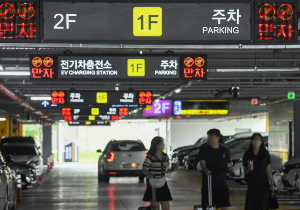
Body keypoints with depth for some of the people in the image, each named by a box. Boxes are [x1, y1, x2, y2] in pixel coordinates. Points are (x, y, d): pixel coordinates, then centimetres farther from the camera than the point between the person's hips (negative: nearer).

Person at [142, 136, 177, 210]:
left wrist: (172, 170, -1)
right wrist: (150, 175, -39)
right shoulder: (150, 157, -12)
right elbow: (144, 170, -20)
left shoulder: (165, 157, 8)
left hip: (163, 185, 6)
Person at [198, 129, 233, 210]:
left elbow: (227, 165, 15)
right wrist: (206, 170, -31)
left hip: (221, 183, 1)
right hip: (207, 184, -1)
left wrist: (229, 169, -9)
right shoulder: (204, 150, 2)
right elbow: (202, 163, -10)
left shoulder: (224, 151, 9)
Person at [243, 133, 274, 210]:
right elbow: (245, 171, 3)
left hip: (264, 184, 1)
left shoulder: (265, 154, 3)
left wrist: (272, 183, 3)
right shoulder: (247, 154, 0)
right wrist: (248, 170, -20)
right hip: (252, 184, -1)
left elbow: (268, 169, 7)